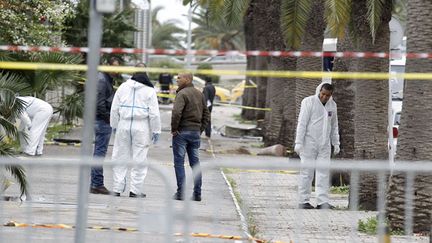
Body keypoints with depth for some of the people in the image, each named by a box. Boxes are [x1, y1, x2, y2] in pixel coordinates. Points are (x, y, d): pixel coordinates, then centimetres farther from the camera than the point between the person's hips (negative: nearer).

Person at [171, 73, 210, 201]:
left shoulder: (182, 94, -13)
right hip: (196, 132, 7)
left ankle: (180, 192, -4)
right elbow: (206, 114, 17)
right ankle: (197, 193, 9)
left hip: (182, 132, -7)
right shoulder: (199, 94, 12)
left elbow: (176, 112, -25)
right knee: (195, 163, 10)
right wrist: (200, 129, 16)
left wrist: (174, 129, -14)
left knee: (179, 163, -1)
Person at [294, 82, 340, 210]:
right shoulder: (309, 102, -7)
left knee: (324, 172, 1)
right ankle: (304, 201, 3)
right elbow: (302, 123, -10)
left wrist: (336, 143, 16)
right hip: (309, 143, -5)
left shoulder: (332, 105, 10)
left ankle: (322, 201, 1)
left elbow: (334, 126, 20)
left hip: (324, 145, 5)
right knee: (307, 172, -2)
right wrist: (298, 143, -15)